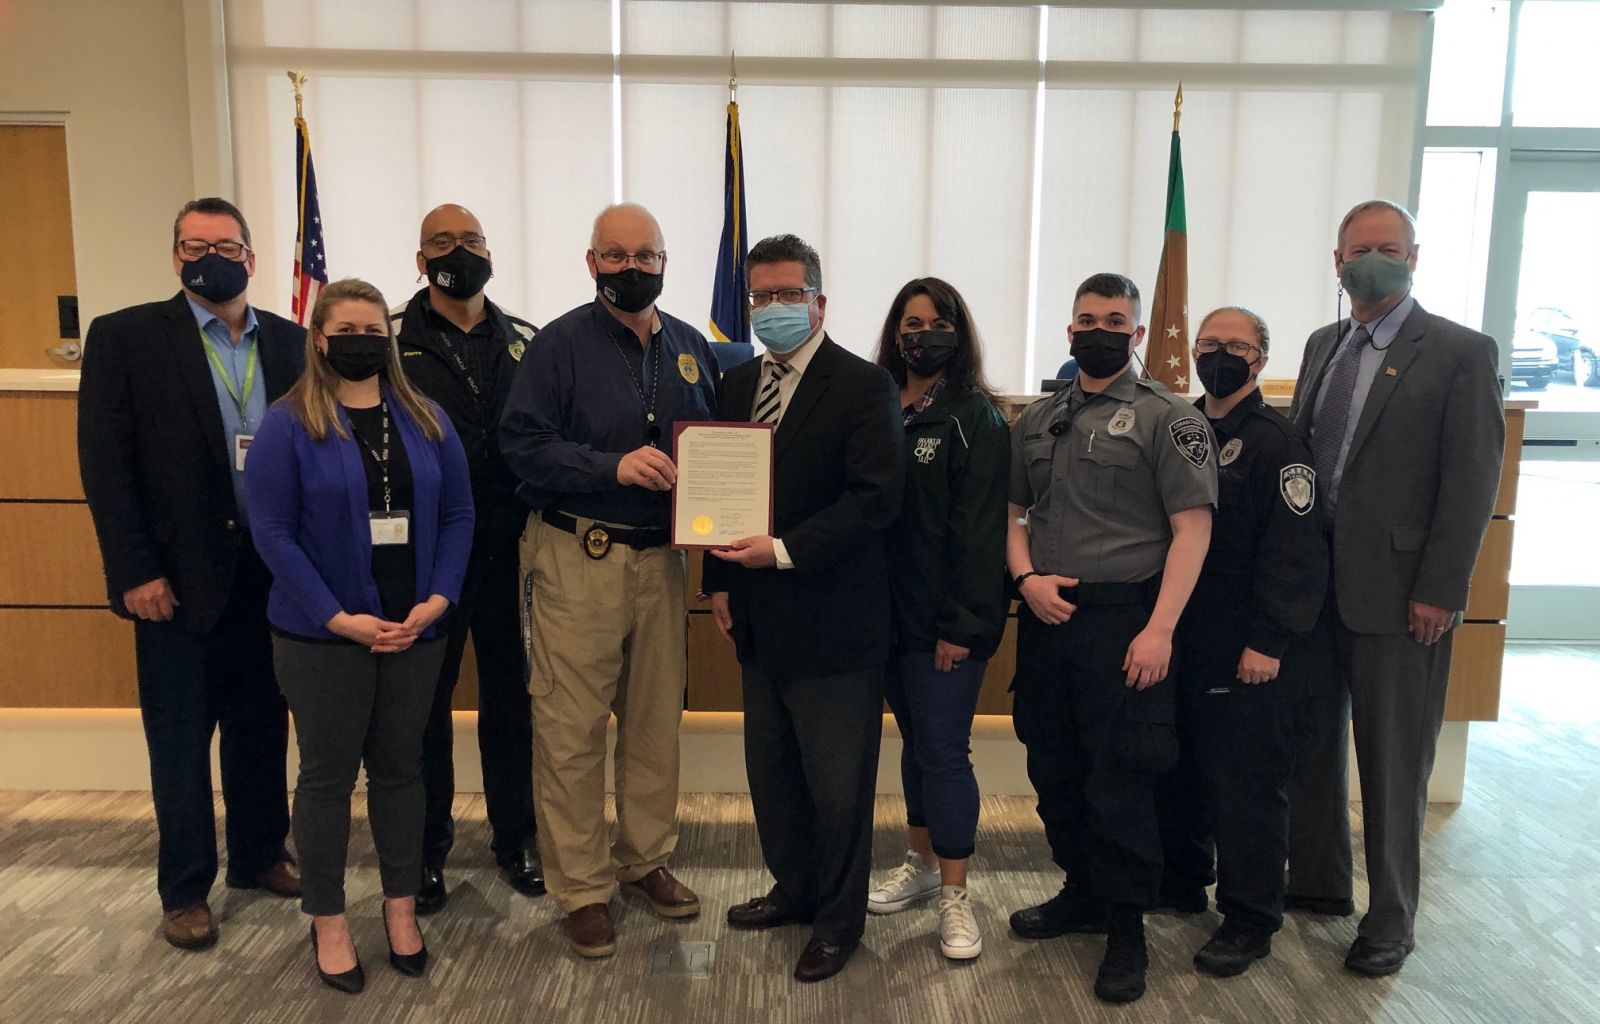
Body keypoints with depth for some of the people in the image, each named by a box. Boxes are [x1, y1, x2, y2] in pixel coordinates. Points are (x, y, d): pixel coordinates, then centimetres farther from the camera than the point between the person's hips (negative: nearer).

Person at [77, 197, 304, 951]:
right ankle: (184, 889, 25)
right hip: (179, 575, -3)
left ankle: (259, 854, 33)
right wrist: (135, 573, -12)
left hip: (272, 570, 3)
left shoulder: (289, 341, 6)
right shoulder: (125, 336, -3)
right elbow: (104, 462, -7)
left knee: (261, 726, 15)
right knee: (180, 739, 9)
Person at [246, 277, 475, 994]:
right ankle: (327, 921, 24)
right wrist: (337, 618, -16)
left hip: (413, 631, 3)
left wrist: (438, 599, -8)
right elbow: (271, 531, -10)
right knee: (328, 775, 9)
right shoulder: (288, 423, -6)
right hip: (323, 636, -3)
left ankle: (401, 908, 28)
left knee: (399, 768, 13)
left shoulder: (426, 420, 6)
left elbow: (457, 514, 5)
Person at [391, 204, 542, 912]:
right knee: (424, 701, 9)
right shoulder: (391, 337, -1)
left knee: (510, 696, 12)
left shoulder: (524, 341, 8)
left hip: (509, 550, 3)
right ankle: (425, 850, 25)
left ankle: (515, 838, 29)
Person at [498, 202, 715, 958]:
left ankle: (646, 859, 31)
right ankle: (580, 888, 16)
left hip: (661, 557, 5)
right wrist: (614, 466, -23)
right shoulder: (561, 342, -3)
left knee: (657, 718, 13)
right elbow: (523, 445, -12)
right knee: (573, 727, 1)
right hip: (579, 556, -5)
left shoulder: (691, 347, 12)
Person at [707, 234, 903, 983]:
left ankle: (838, 921, 26)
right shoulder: (737, 384, 11)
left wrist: (785, 550, -23)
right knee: (771, 770, 18)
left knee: (836, 783, 6)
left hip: (832, 620, -6)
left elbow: (876, 497, -18)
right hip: (759, 619, 7)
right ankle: (794, 889, 39)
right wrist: (720, 581, 6)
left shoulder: (864, 386, -9)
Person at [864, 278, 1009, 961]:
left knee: (943, 750, -1)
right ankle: (921, 862, 33)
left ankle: (954, 895, 13)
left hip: (946, 621, -5)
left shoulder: (975, 418, -8)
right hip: (889, 612, 6)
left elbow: (978, 530, -13)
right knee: (914, 740, 17)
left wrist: (961, 625, -16)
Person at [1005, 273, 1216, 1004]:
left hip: (1122, 620, -5)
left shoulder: (1167, 417, -4)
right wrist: (1025, 577, -3)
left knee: (1119, 783, 1)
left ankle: (1126, 929, 19)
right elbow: (1013, 511, 16)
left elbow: (1192, 528, -9)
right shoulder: (1036, 420, 11)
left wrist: (1159, 629, -16)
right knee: (1053, 772, 14)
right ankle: (1082, 892, 34)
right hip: (1045, 617, 5)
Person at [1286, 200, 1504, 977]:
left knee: (1393, 765, 6)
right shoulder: (1323, 346, 11)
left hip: (1399, 591, -5)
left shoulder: (1463, 353, -6)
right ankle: (1317, 881, 33)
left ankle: (1391, 919, 22)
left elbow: (1472, 481, -10)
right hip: (1314, 583, 6)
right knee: (1311, 743, 15)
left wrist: (1440, 591, -14)